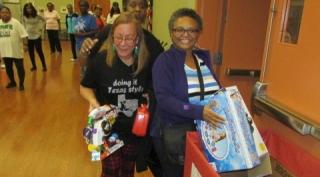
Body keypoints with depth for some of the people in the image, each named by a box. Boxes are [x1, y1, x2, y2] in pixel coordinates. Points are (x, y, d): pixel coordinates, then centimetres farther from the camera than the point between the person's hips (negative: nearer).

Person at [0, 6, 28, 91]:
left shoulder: (16, 22, -10)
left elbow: (23, 35, -12)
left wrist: (25, 44, -20)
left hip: (16, 51, -5)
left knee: (20, 67, 2)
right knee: (8, 68, 16)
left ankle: (21, 84, 16)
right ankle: (12, 82, 34)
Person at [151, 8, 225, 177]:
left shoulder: (204, 57, 6)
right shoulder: (164, 60, -11)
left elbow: (216, 91, 14)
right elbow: (164, 99, -22)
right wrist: (199, 112, -31)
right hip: (173, 133, -5)